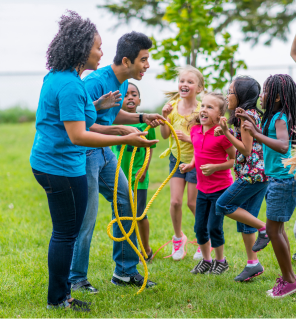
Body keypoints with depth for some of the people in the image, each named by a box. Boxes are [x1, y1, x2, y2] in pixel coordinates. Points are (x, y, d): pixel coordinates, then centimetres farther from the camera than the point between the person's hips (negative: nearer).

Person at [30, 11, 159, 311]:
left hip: (49, 161, 10)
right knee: (66, 233, 1)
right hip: (62, 165, -10)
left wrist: (97, 105, 13)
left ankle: (60, 293, 29)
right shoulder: (69, 85, -22)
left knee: (66, 230, 18)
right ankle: (57, 299, 14)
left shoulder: (57, 77, 10)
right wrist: (126, 139, -28)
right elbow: (77, 135, -27)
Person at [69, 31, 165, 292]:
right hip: (84, 154, -9)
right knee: (86, 219, -4)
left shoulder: (123, 83, 6)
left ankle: (125, 271, 21)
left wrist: (141, 118, 8)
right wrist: (120, 130, -28)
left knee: (127, 203, 10)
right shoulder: (96, 82, -23)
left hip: (104, 152, 9)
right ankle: (77, 278, 13)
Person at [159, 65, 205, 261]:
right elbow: (165, 135, 0)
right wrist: (165, 117, -15)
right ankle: (178, 238, 23)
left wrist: (189, 138, -29)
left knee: (193, 203, 4)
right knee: (175, 201, -1)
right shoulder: (173, 105, -4)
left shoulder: (201, 110, -17)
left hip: (195, 161, -4)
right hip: (176, 158, 4)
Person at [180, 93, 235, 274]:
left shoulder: (221, 134, -18)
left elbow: (234, 160, -12)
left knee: (214, 227, -2)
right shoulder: (195, 130, 2)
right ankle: (206, 260, 30)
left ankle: (221, 261, 20)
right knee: (200, 227, 11)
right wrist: (190, 165, 1)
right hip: (203, 188, 7)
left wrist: (215, 167, -23)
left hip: (221, 188, -6)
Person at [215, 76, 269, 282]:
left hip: (252, 173, -10)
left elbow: (246, 149, -16)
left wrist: (227, 133, -13)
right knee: (244, 217, 11)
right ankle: (253, 263, 14)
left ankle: (263, 228, -1)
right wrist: (227, 133, 11)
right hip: (260, 174, 10)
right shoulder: (254, 114, 16)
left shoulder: (246, 115, -12)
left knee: (224, 205, -2)